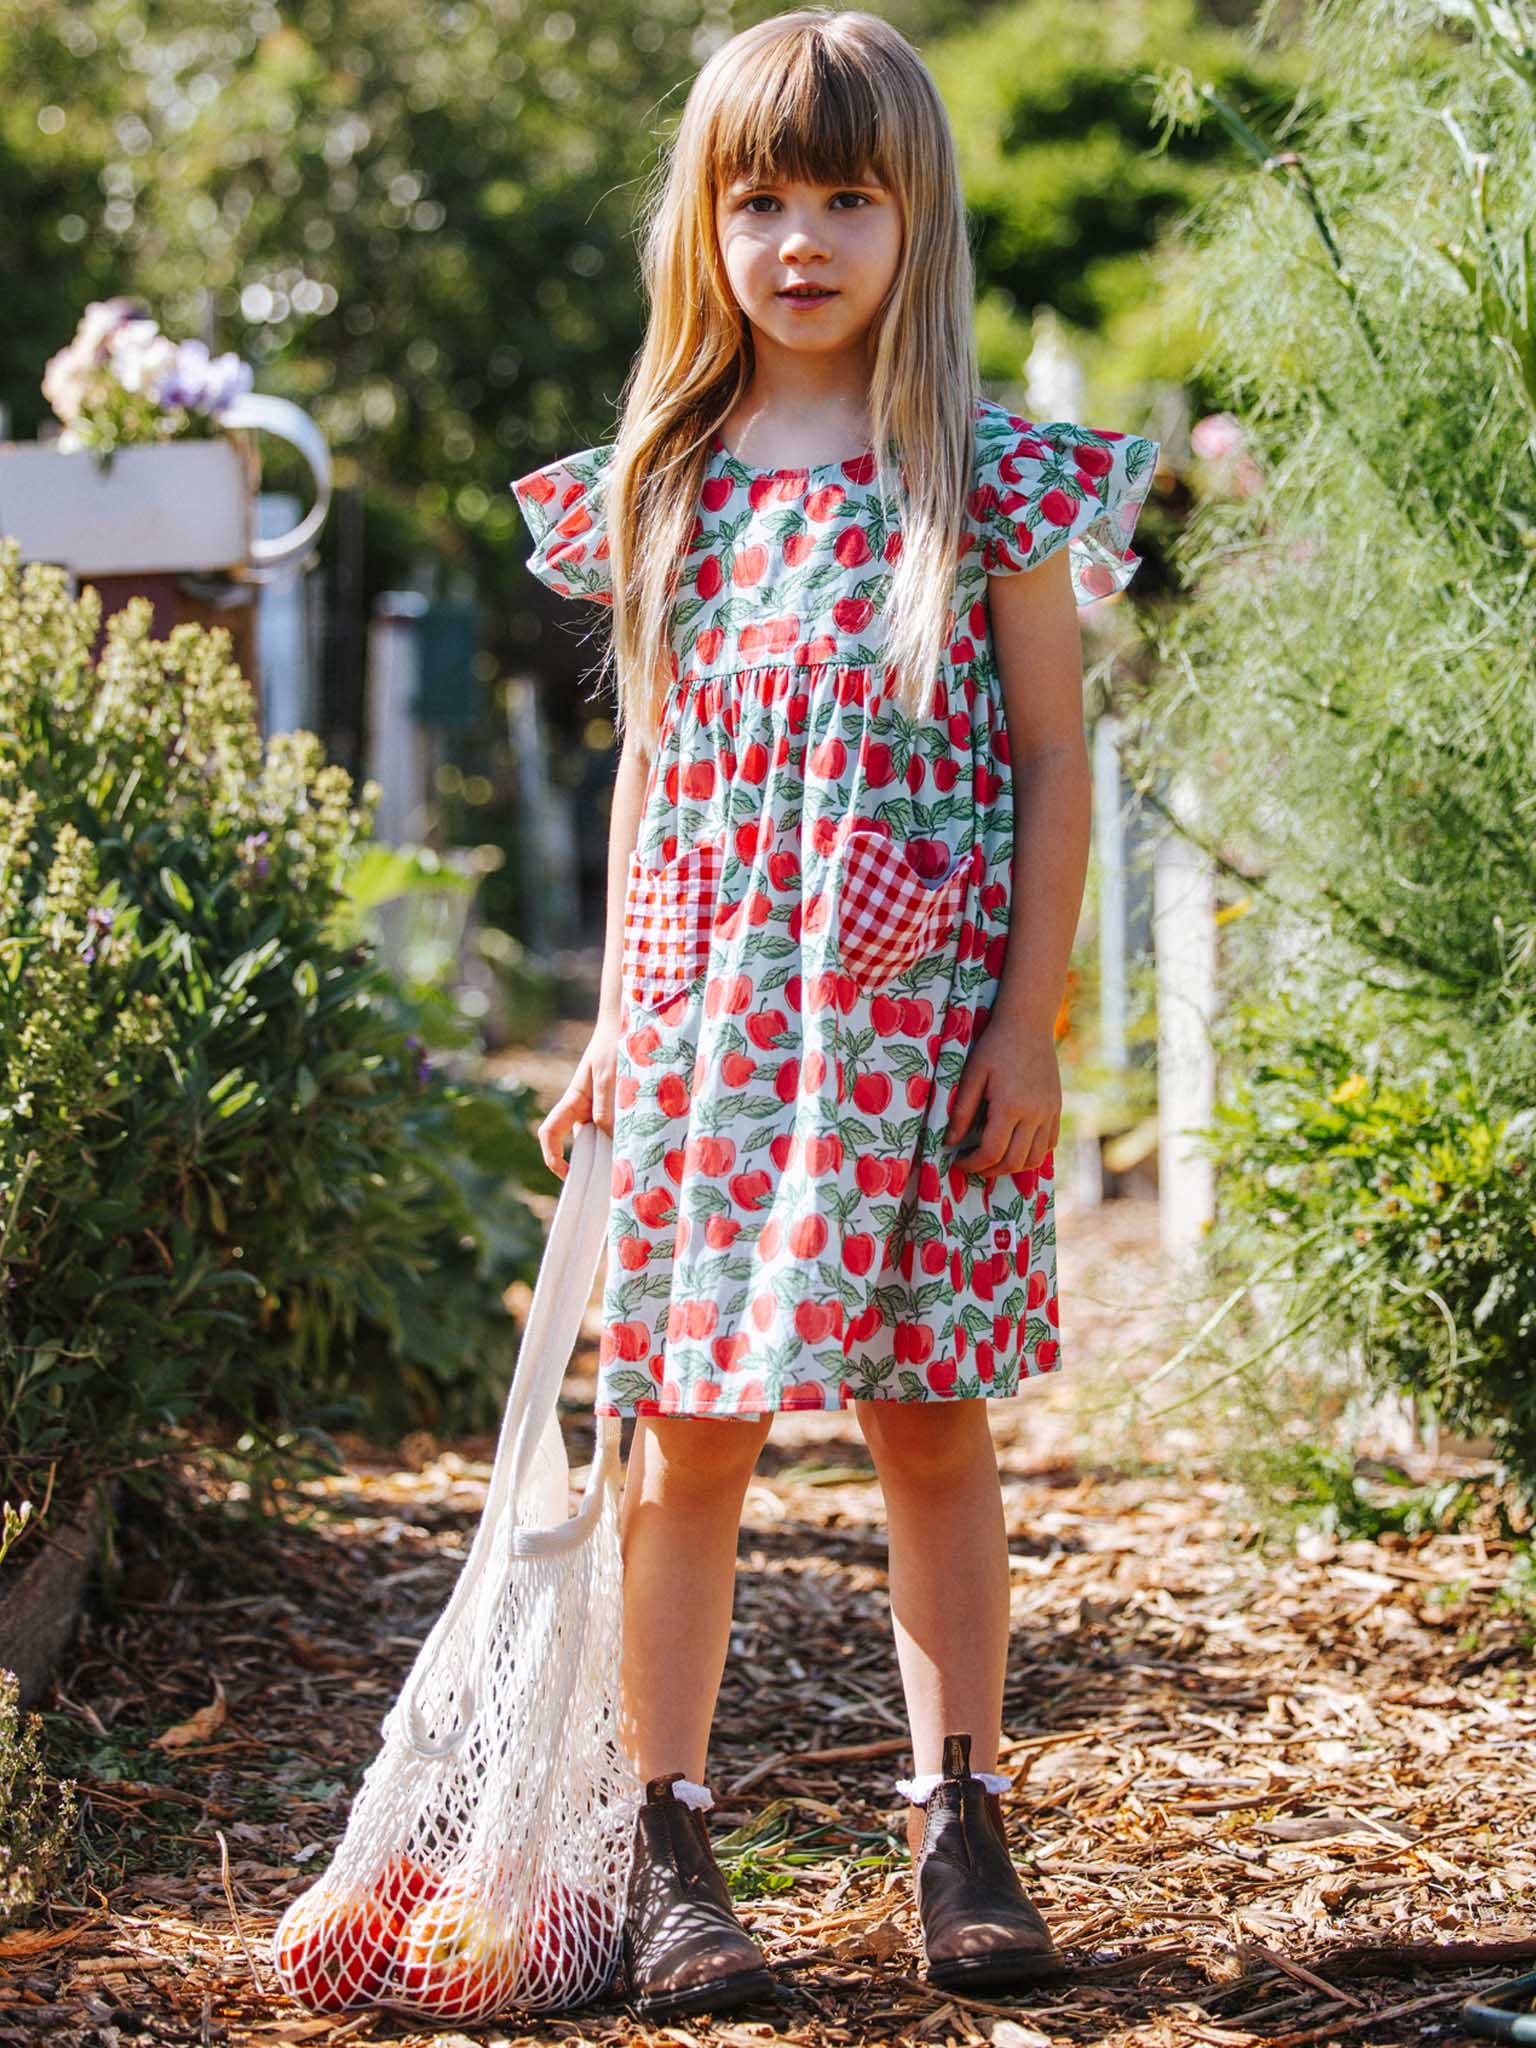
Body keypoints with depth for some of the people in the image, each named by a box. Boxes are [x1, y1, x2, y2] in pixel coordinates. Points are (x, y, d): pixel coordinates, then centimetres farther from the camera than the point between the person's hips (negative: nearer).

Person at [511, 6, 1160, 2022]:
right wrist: (617, 1023, 11)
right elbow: (652, 765, 14)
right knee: (685, 1439, 1)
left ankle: (961, 1825, 18)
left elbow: (1052, 761, 0)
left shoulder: (986, 473, -1)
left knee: (933, 1426, 5)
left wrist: (1029, 1018, -6)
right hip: (708, 1020, 2)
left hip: (922, 1026, -2)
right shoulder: (667, 486, 8)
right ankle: (669, 1847, 9)